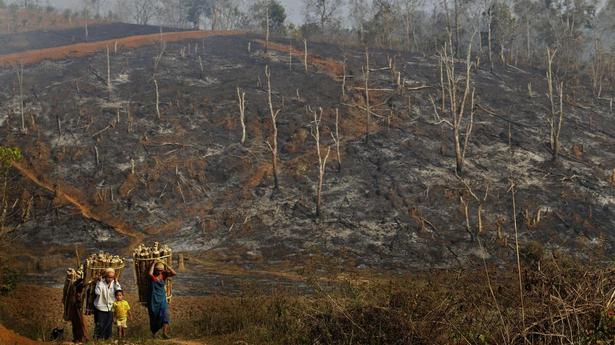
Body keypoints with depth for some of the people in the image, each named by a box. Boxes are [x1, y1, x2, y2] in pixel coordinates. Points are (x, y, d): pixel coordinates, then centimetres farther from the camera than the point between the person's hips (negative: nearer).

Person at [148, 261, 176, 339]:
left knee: (165, 315, -14)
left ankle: (164, 333, -15)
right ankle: (153, 332, 28)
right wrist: (153, 264, -21)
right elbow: (150, 273, -32)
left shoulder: (164, 275, 1)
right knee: (154, 317, 8)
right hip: (153, 300, -2)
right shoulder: (153, 276, -7)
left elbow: (174, 273, -13)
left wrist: (166, 265, -14)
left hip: (162, 299, 2)